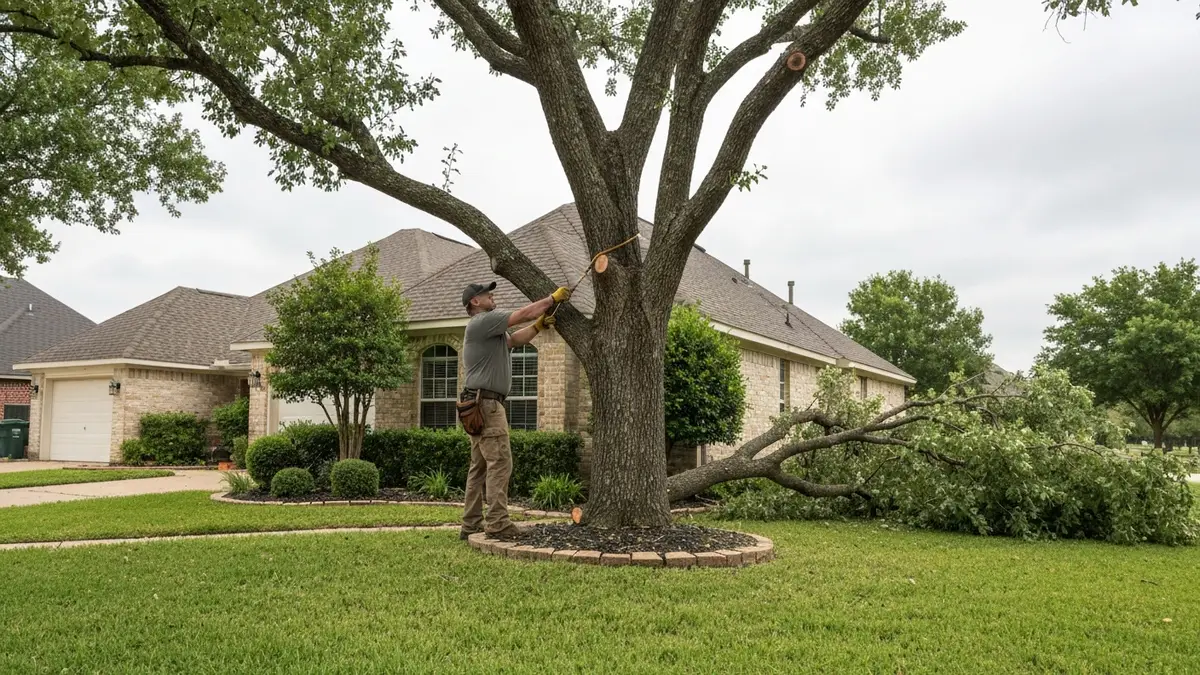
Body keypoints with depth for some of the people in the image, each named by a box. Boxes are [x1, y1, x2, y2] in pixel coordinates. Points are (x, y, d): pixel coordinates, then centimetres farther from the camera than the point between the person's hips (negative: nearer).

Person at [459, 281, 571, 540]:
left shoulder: (487, 327, 24)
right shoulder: (482, 321, -8)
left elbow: (513, 340, 25)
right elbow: (523, 314, -9)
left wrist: (539, 325, 13)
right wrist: (553, 297, 1)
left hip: (482, 405, 11)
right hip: (486, 403, -11)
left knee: (480, 466, 10)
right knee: (500, 462, -12)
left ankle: (471, 524, 12)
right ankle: (497, 523, -14)